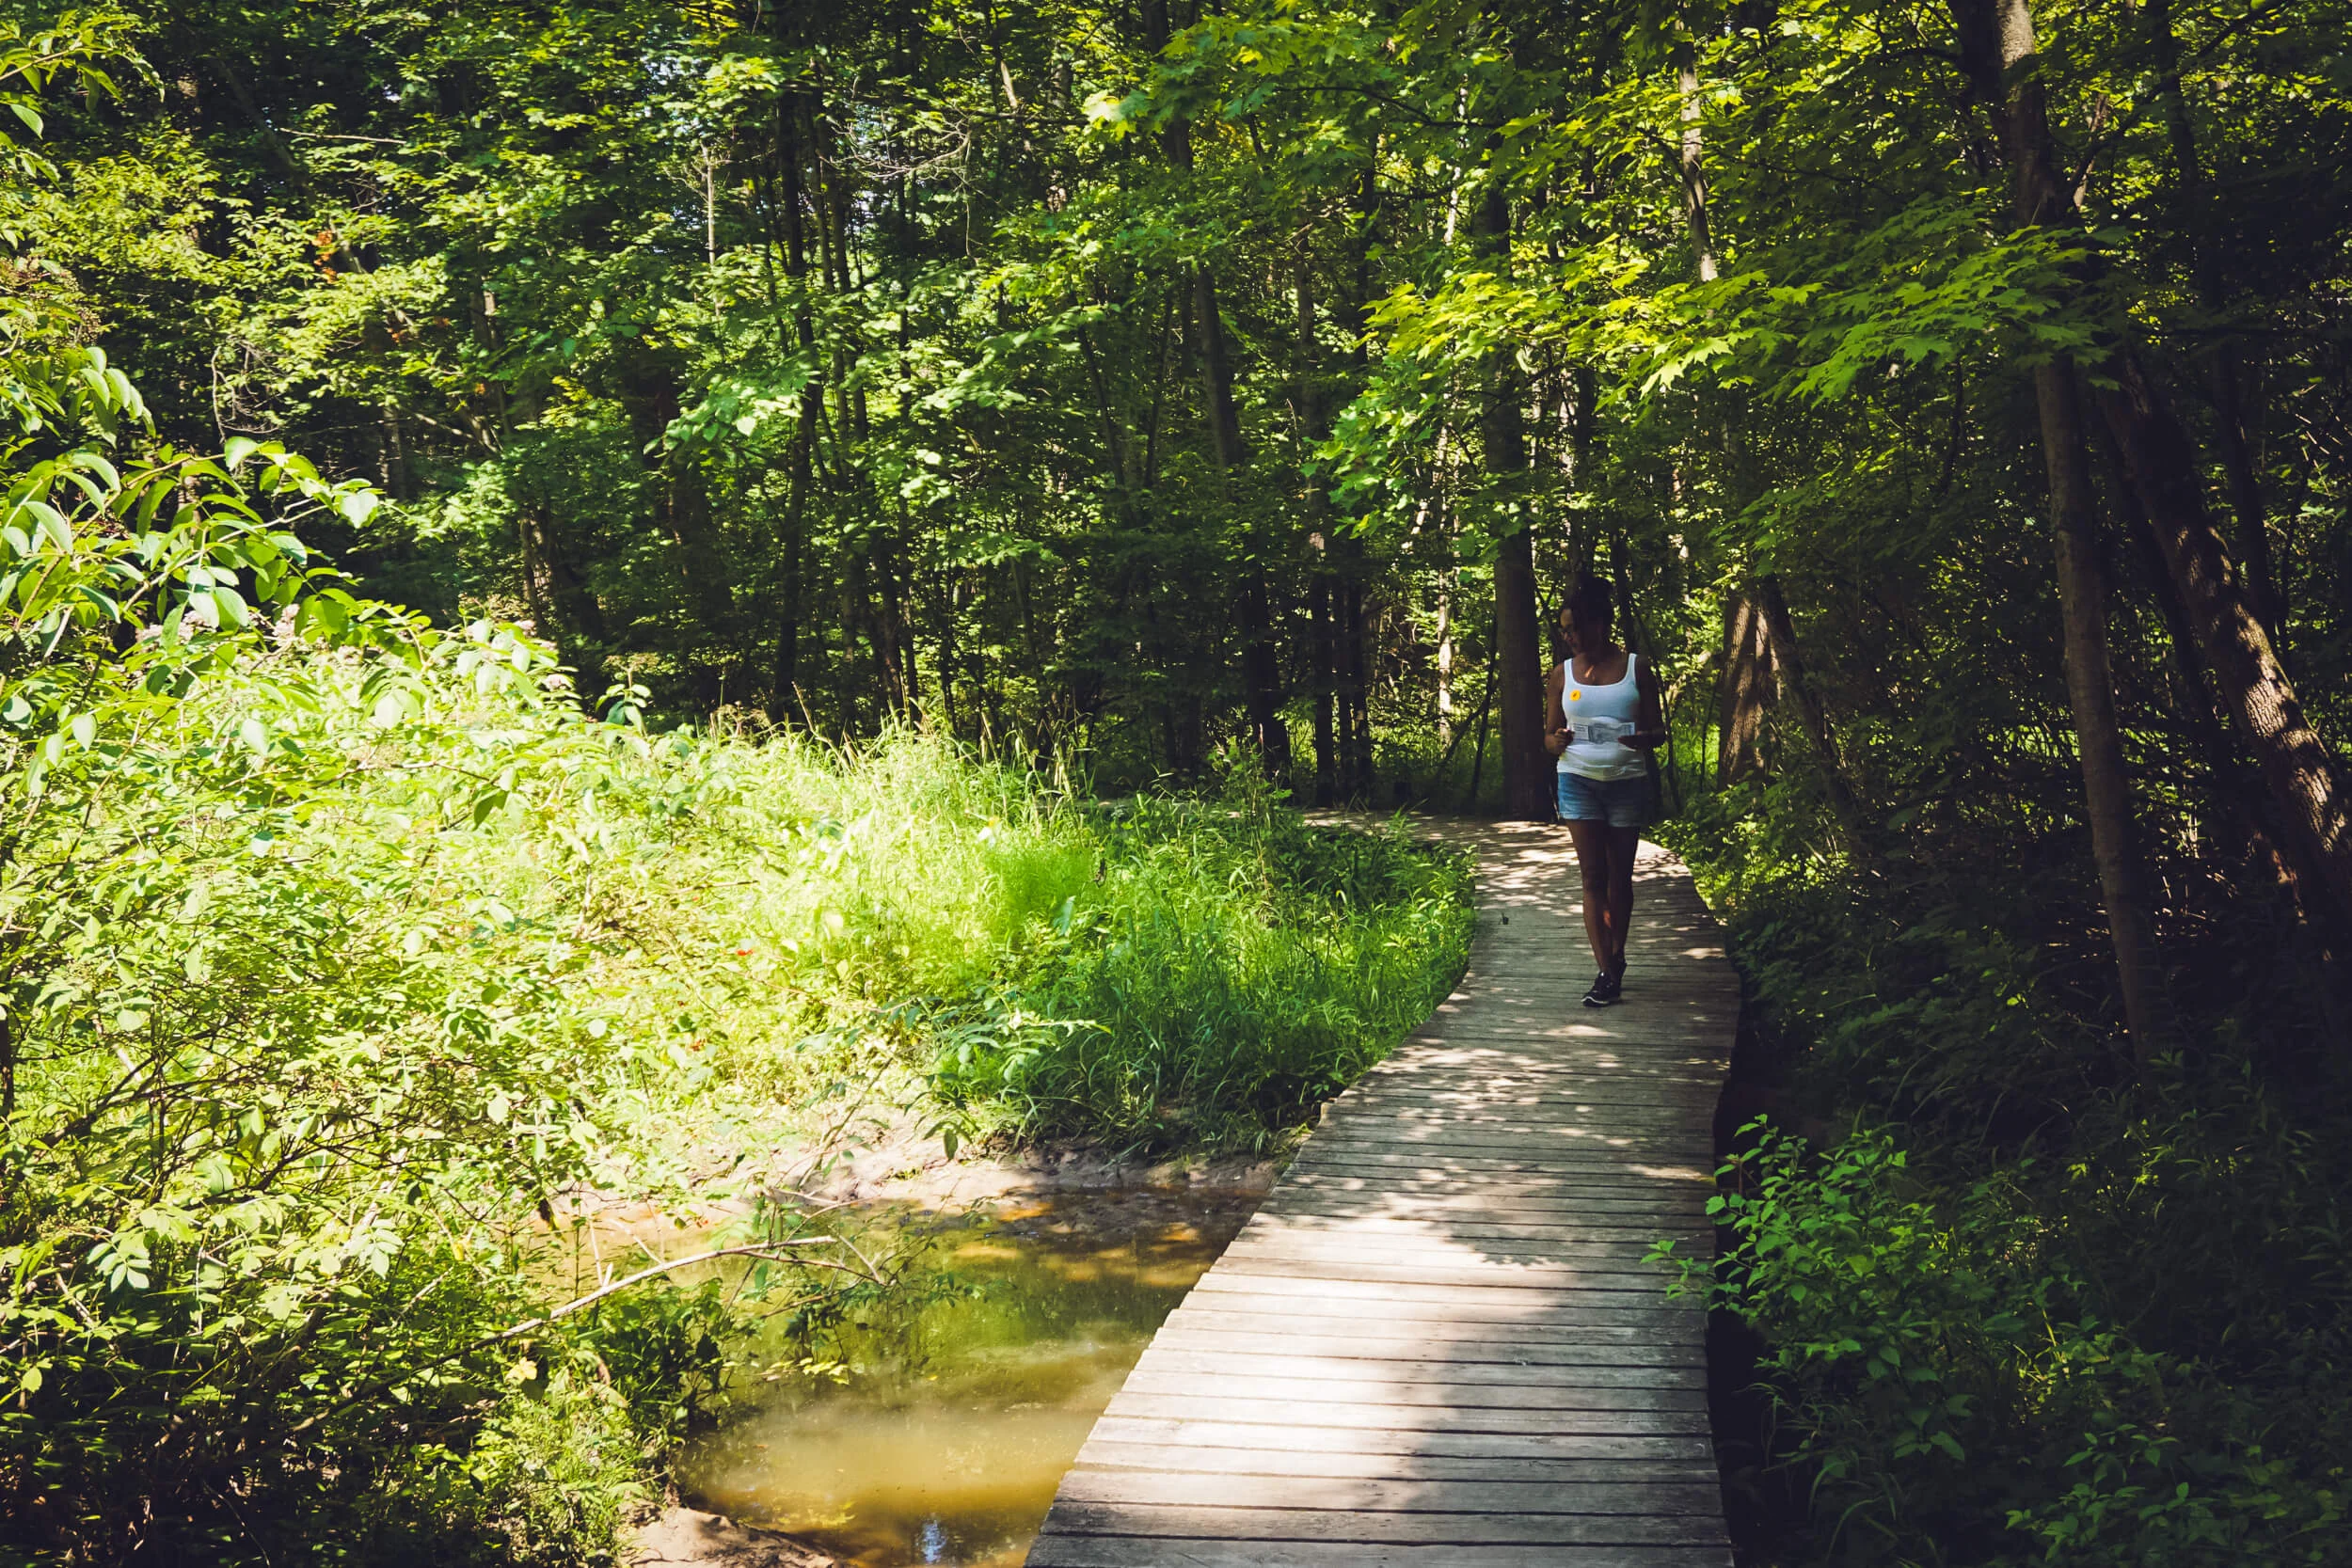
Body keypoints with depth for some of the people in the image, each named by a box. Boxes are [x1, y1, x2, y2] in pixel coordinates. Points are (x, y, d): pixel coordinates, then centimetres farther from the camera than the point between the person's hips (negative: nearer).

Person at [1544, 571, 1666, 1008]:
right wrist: (1558, 740, -15)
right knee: (1593, 875, -6)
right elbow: (1549, 736, 9)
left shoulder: (1636, 668, 1)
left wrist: (1644, 738, -20)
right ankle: (1607, 971, -7)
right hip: (1578, 780, 1)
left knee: (1620, 876, 9)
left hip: (1627, 781, 0)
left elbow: (1657, 729, 4)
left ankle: (1616, 957, 26)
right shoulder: (1563, 674, 5)